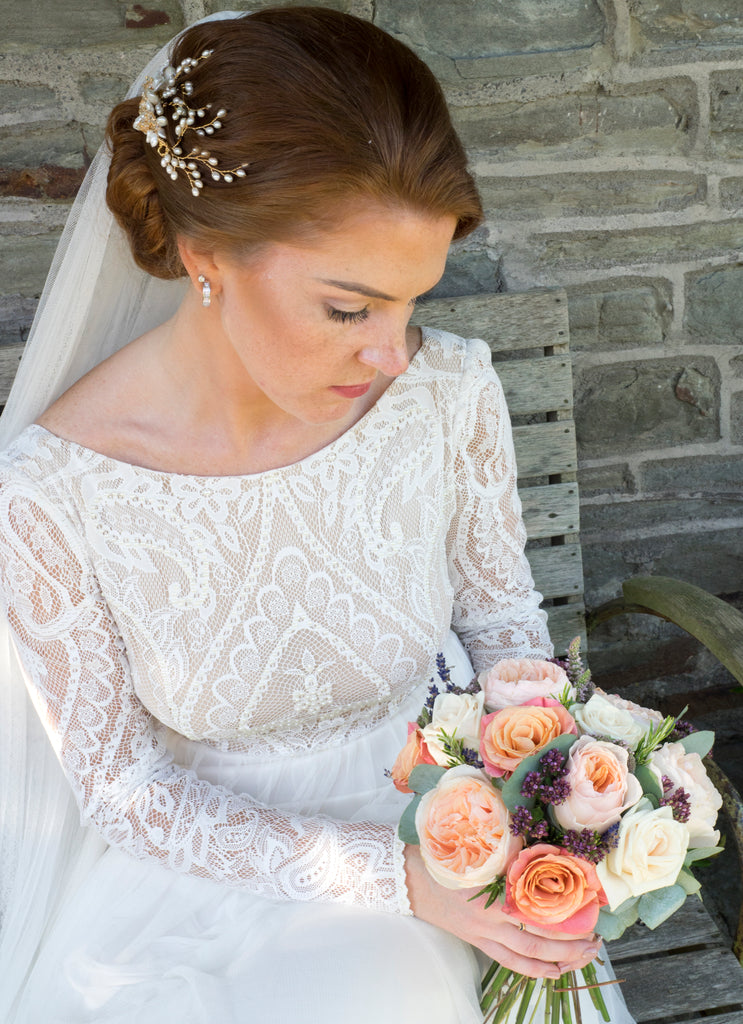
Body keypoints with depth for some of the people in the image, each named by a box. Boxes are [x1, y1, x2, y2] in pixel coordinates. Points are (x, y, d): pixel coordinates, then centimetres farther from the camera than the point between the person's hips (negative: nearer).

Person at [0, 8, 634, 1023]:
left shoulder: (449, 392, -17)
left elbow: (501, 613, 1)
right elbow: (125, 789, -14)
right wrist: (398, 874, -22)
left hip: (435, 815, 1)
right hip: (212, 852, 0)